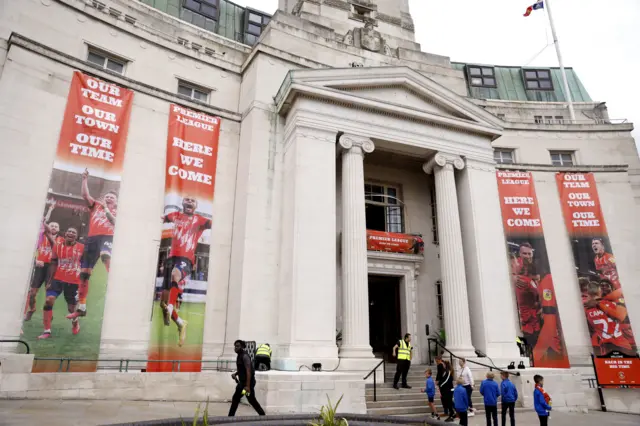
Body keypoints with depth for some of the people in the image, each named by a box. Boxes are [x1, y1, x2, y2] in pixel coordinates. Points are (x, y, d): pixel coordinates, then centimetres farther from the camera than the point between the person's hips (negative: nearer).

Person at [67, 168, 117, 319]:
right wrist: (85, 179, 6)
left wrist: (106, 208, -6)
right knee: (84, 274, 5)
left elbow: (114, 222, -4)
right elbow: (85, 195, 10)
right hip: (92, 238, 4)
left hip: (107, 237, -4)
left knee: (106, 256, -40)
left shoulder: (117, 211, 16)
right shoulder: (95, 205, 23)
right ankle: (81, 308, 15)